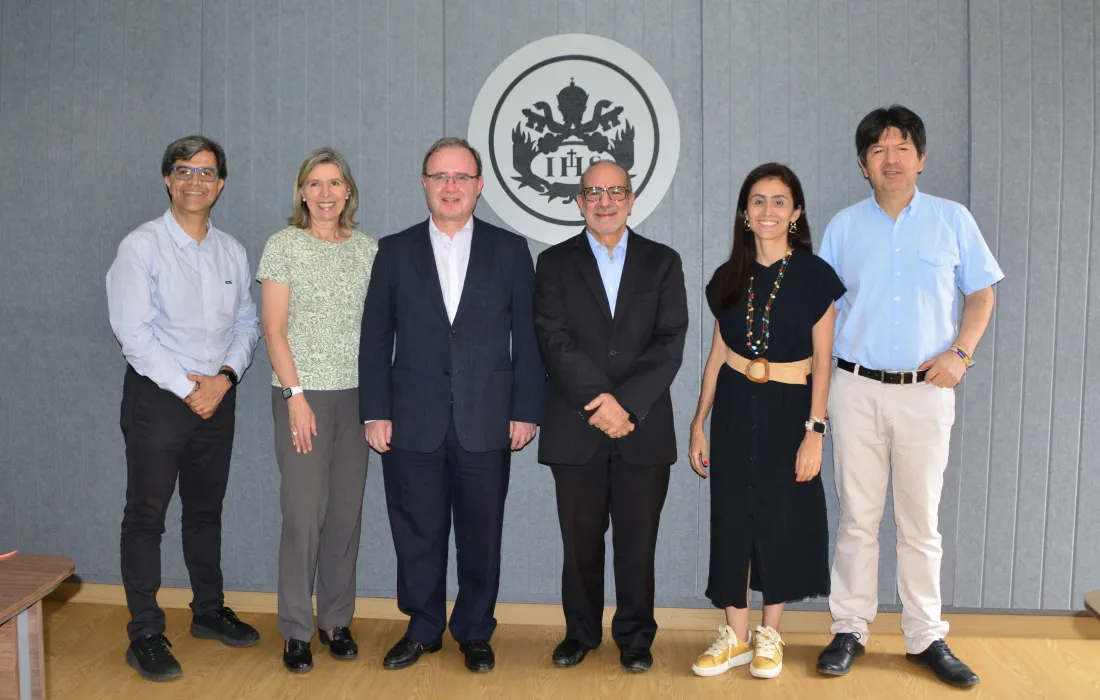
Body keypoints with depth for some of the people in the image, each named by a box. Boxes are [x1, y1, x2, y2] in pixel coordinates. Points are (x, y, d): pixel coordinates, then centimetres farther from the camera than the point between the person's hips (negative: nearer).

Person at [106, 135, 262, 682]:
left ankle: (209, 611, 29)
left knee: (206, 511, 16)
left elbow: (247, 324, 9)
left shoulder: (232, 252, 9)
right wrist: (187, 389, -14)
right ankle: (145, 636, 10)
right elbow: (132, 331, -13)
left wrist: (226, 377, -8)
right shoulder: (141, 246, -7)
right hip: (157, 395, -5)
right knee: (145, 517, 1)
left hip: (217, 396, 5)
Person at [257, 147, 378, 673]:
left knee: (346, 511, 8)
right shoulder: (284, 245, -1)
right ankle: (296, 632, 11)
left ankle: (337, 622, 22)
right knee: (304, 513, -3)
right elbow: (274, 328, -4)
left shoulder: (367, 249, 9)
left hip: (357, 394, 4)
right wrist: (295, 395, -11)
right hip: (303, 394, -3)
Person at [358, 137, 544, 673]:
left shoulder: (510, 250, 5)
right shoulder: (394, 251, 6)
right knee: (417, 535, 10)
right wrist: (375, 412, -1)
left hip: (486, 422, 0)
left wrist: (525, 410, -2)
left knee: (481, 537, 9)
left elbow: (527, 338, 3)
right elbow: (375, 338, 5)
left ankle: (475, 633, 26)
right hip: (413, 423, 1)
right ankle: (422, 630, 28)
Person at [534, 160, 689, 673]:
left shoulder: (662, 262, 8)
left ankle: (635, 637, 23)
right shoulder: (554, 263, 7)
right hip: (576, 429, 0)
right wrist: (598, 401, -15)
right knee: (580, 539, 9)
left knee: (638, 541, 7)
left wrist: (627, 404, -13)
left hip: (644, 427, 0)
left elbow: (670, 343, -2)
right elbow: (555, 341, -5)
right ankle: (581, 633, 26)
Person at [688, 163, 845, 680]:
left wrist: (814, 432, -12)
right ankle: (735, 636, 20)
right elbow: (717, 353, 8)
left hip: (789, 409, -3)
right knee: (732, 516, 6)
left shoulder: (814, 275, -6)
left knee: (782, 518, 6)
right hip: (734, 408, 3)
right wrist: (699, 422, 6)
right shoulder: (729, 277, 4)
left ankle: (769, 635, 24)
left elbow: (823, 361, -7)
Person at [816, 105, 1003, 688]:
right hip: (857, 389, 1)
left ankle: (926, 638, 18)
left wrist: (960, 353, -9)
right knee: (857, 519, 6)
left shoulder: (952, 220, 4)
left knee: (921, 523, 6)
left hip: (927, 391, 0)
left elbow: (981, 293, 8)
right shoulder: (843, 226, 6)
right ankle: (849, 630, 17)